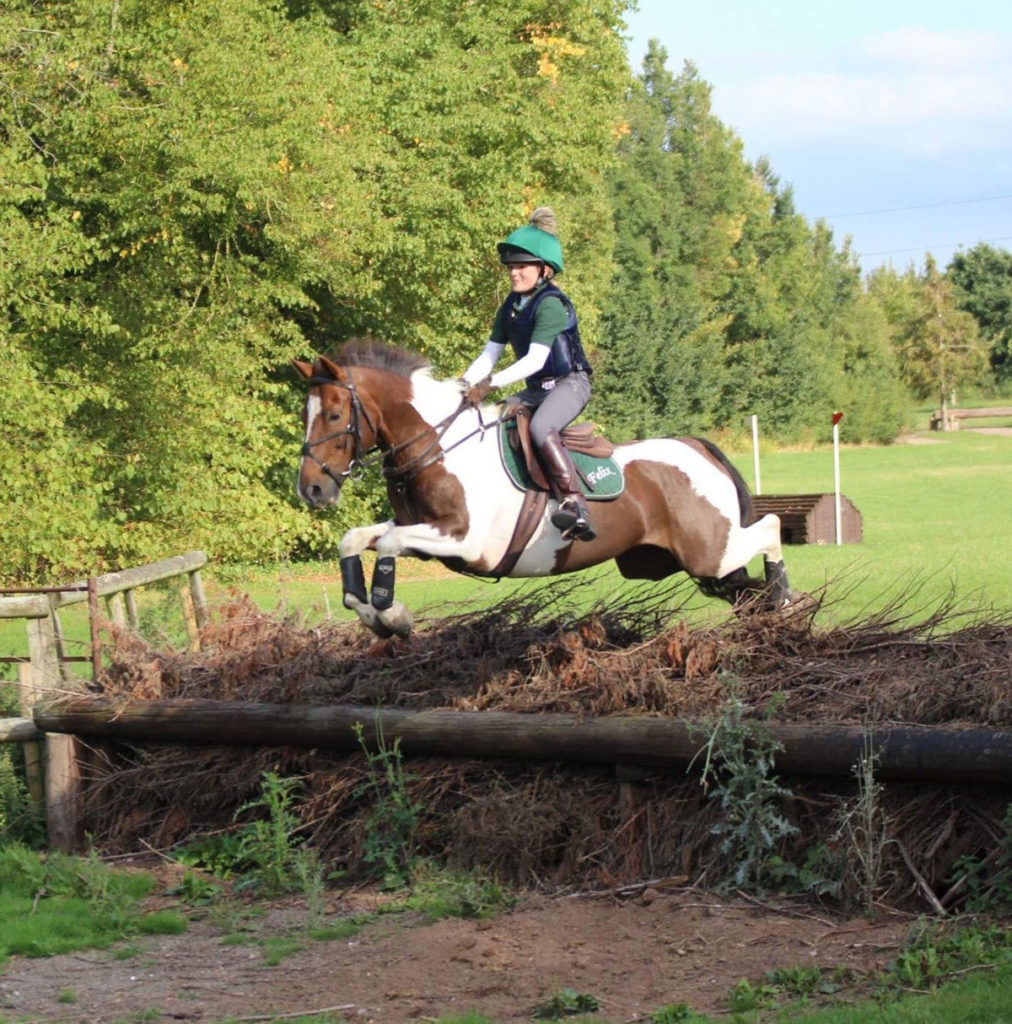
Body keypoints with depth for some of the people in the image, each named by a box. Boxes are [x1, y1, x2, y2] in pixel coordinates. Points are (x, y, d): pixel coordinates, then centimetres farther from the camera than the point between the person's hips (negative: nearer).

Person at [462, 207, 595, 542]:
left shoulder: (550, 304, -16)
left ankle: (574, 504, -46)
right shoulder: (511, 307, 11)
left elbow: (535, 359, -25)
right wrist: (464, 385, -7)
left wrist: (492, 383, -30)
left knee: (540, 427, -36)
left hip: (569, 383, -10)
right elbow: (489, 355, 11)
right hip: (536, 389, 10)